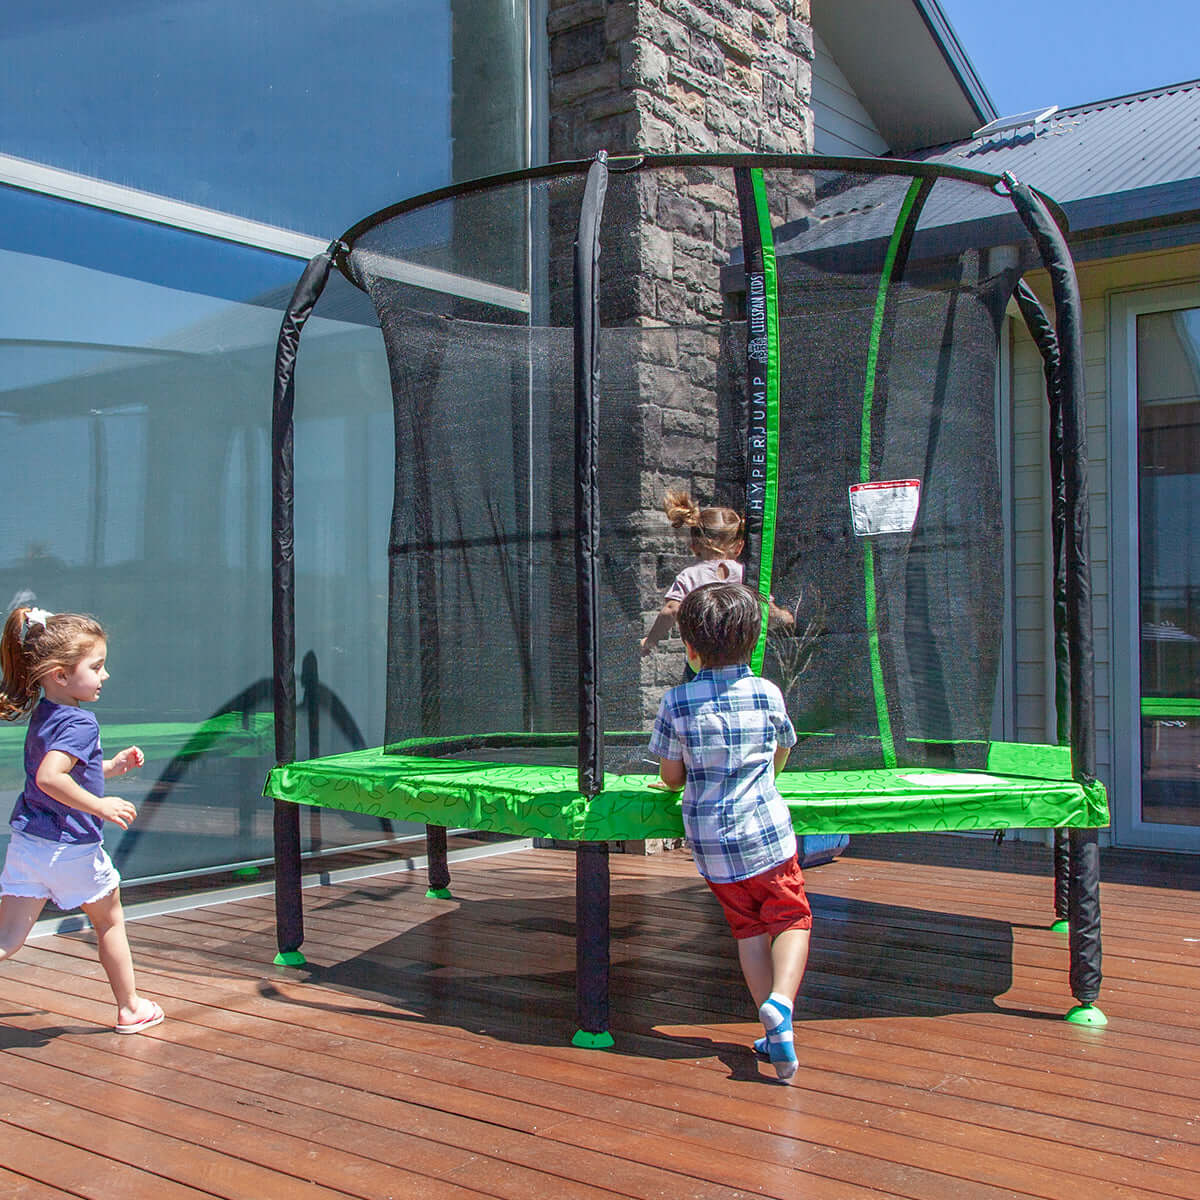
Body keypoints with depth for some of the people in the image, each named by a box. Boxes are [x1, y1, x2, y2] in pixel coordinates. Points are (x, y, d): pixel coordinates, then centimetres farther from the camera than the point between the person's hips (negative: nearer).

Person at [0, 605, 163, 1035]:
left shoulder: (42, 715, 10)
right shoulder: (79, 723, -20)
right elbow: (50, 778, -33)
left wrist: (110, 767, 21)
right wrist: (101, 806, -26)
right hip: (70, 849, -7)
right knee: (110, 923, 15)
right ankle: (130, 1008, 31)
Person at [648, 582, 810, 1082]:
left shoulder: (677, 701, -6)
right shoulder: (767, 693, -2)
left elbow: (671, 777, 1)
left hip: (708, 839, 1)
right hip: (765, 832, -1)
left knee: (748, 928, 14)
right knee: (790, 918, 10)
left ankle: (774, 1031, 8)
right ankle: (781, 999, -16)